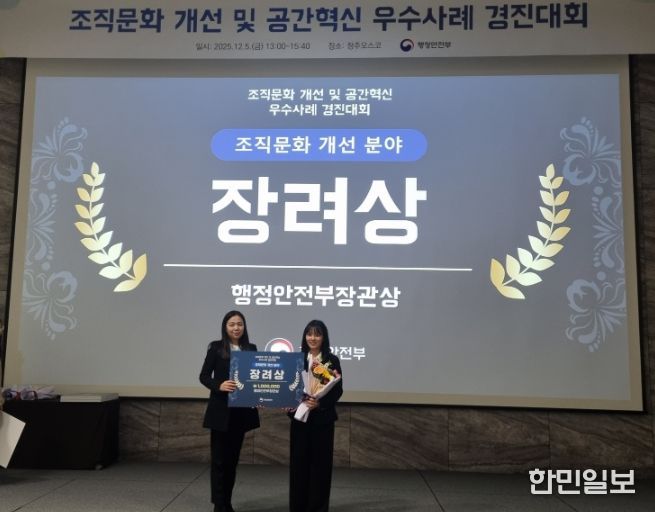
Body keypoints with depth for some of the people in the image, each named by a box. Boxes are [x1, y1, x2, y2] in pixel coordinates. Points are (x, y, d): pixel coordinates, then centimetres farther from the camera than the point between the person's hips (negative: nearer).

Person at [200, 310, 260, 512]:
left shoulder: (251, 348, 6)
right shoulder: (216, 347, -4)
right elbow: (204, 376, -5)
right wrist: (220, 385, -22)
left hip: (242, 410, 4)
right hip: (221, 410, -4)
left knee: (233, 457, 13)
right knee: (219, 458, 2)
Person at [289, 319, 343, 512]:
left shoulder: (332, 360, -2)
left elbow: (338, 390, -4)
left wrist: (320, 403, -19)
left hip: (322, 418, -2)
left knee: (320, 462, 5)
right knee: (299, 461, 7)